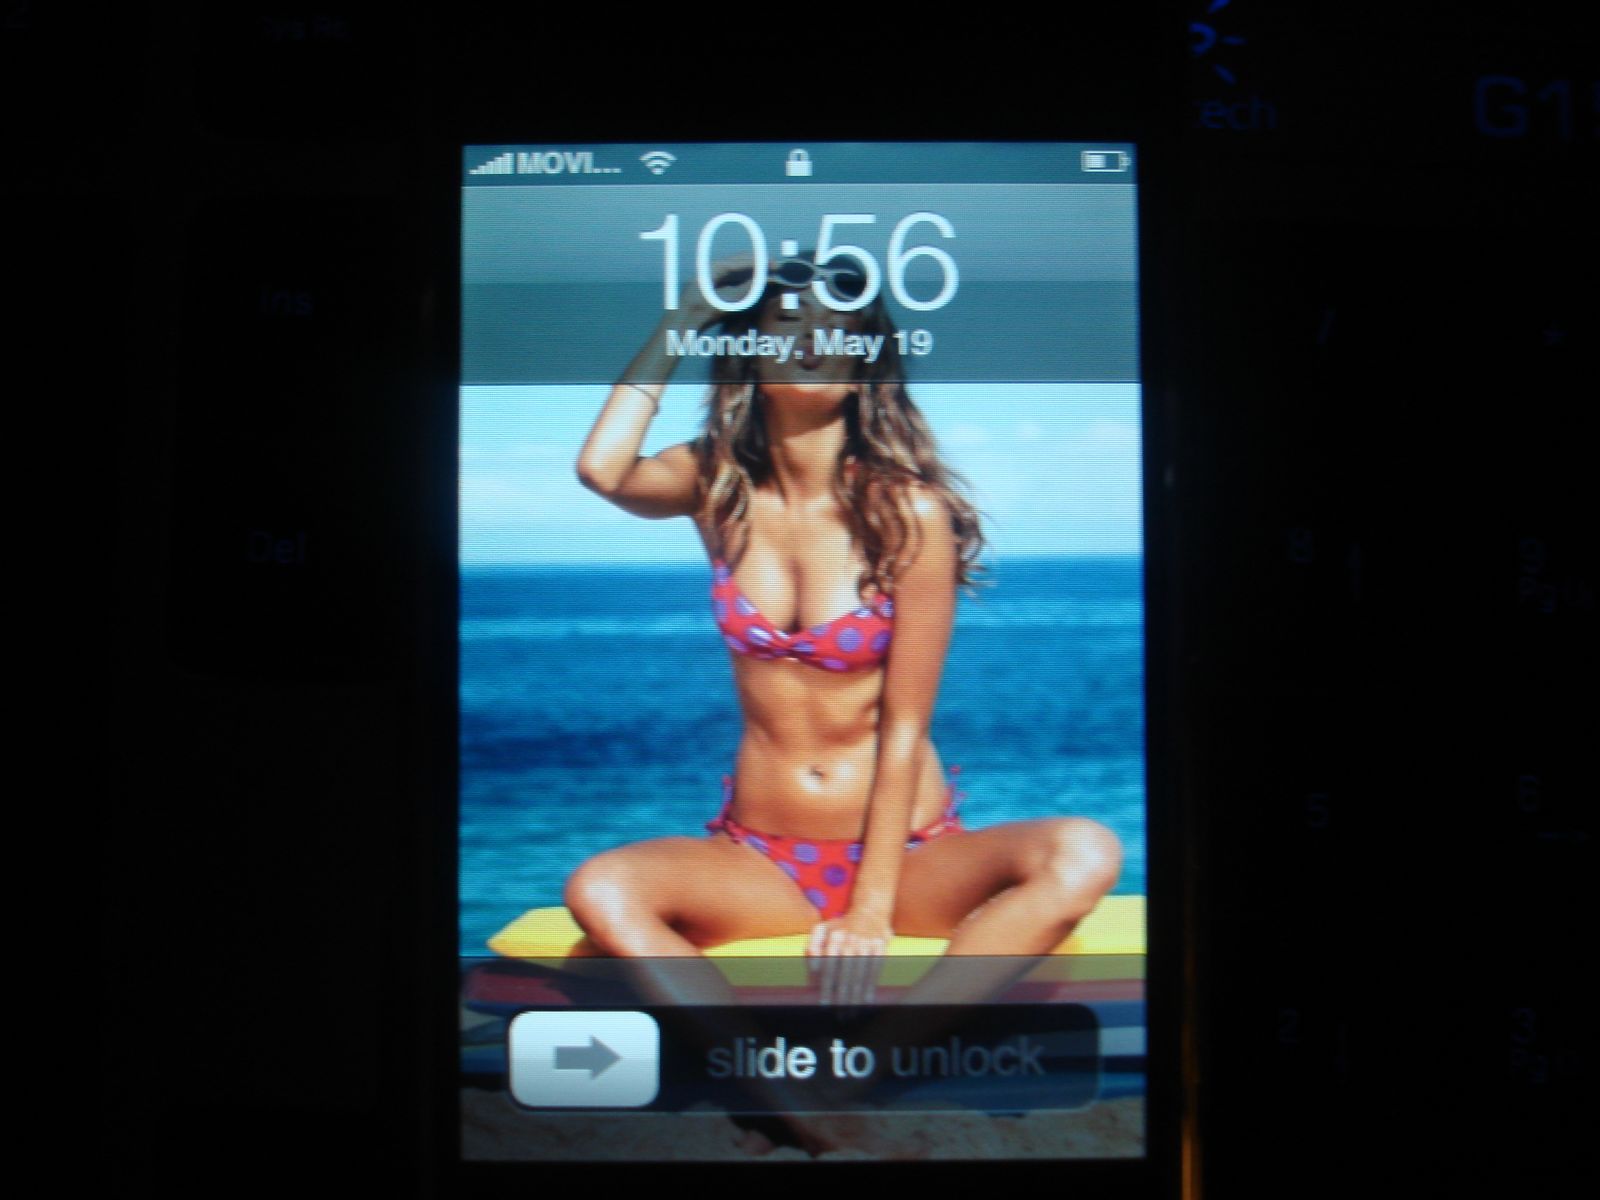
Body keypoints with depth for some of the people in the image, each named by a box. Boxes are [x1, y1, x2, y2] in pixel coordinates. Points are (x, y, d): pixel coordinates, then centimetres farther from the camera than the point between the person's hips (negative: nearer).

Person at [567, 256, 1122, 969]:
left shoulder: (908, 508, -8)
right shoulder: (719, 487, 2)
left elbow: (904, 731, -10)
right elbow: (601, 468, -21)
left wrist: (871, 910, -16)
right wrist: (683, 320, -9)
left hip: (907, 853, -2)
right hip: (760, 859, 2)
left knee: (1084, 856, -29)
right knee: (598, 892, -27)